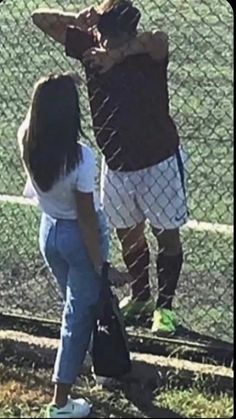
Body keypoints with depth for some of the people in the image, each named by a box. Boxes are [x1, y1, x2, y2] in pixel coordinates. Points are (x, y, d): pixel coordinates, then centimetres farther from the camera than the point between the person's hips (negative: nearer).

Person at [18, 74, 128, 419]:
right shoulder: (80, 157, -31)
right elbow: (86, 217, -23)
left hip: (48, 231, 6)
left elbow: (34, 117, 10)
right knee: (80, 314, 8)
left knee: (76, 304, 26)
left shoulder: (27, 141, -16)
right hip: (78, 236, -6)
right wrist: (101, 266, -14)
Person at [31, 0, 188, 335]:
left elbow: (160, 39, -48)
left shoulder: (148, 52, -22)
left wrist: (118, 54, -48)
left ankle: (164, 305, 22)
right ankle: (140, 297, 39)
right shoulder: (90, 45, -9)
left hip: (159, 160, -5)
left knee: (167, 235, 6)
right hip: (116, 163, 5)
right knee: (128, 234, 18)